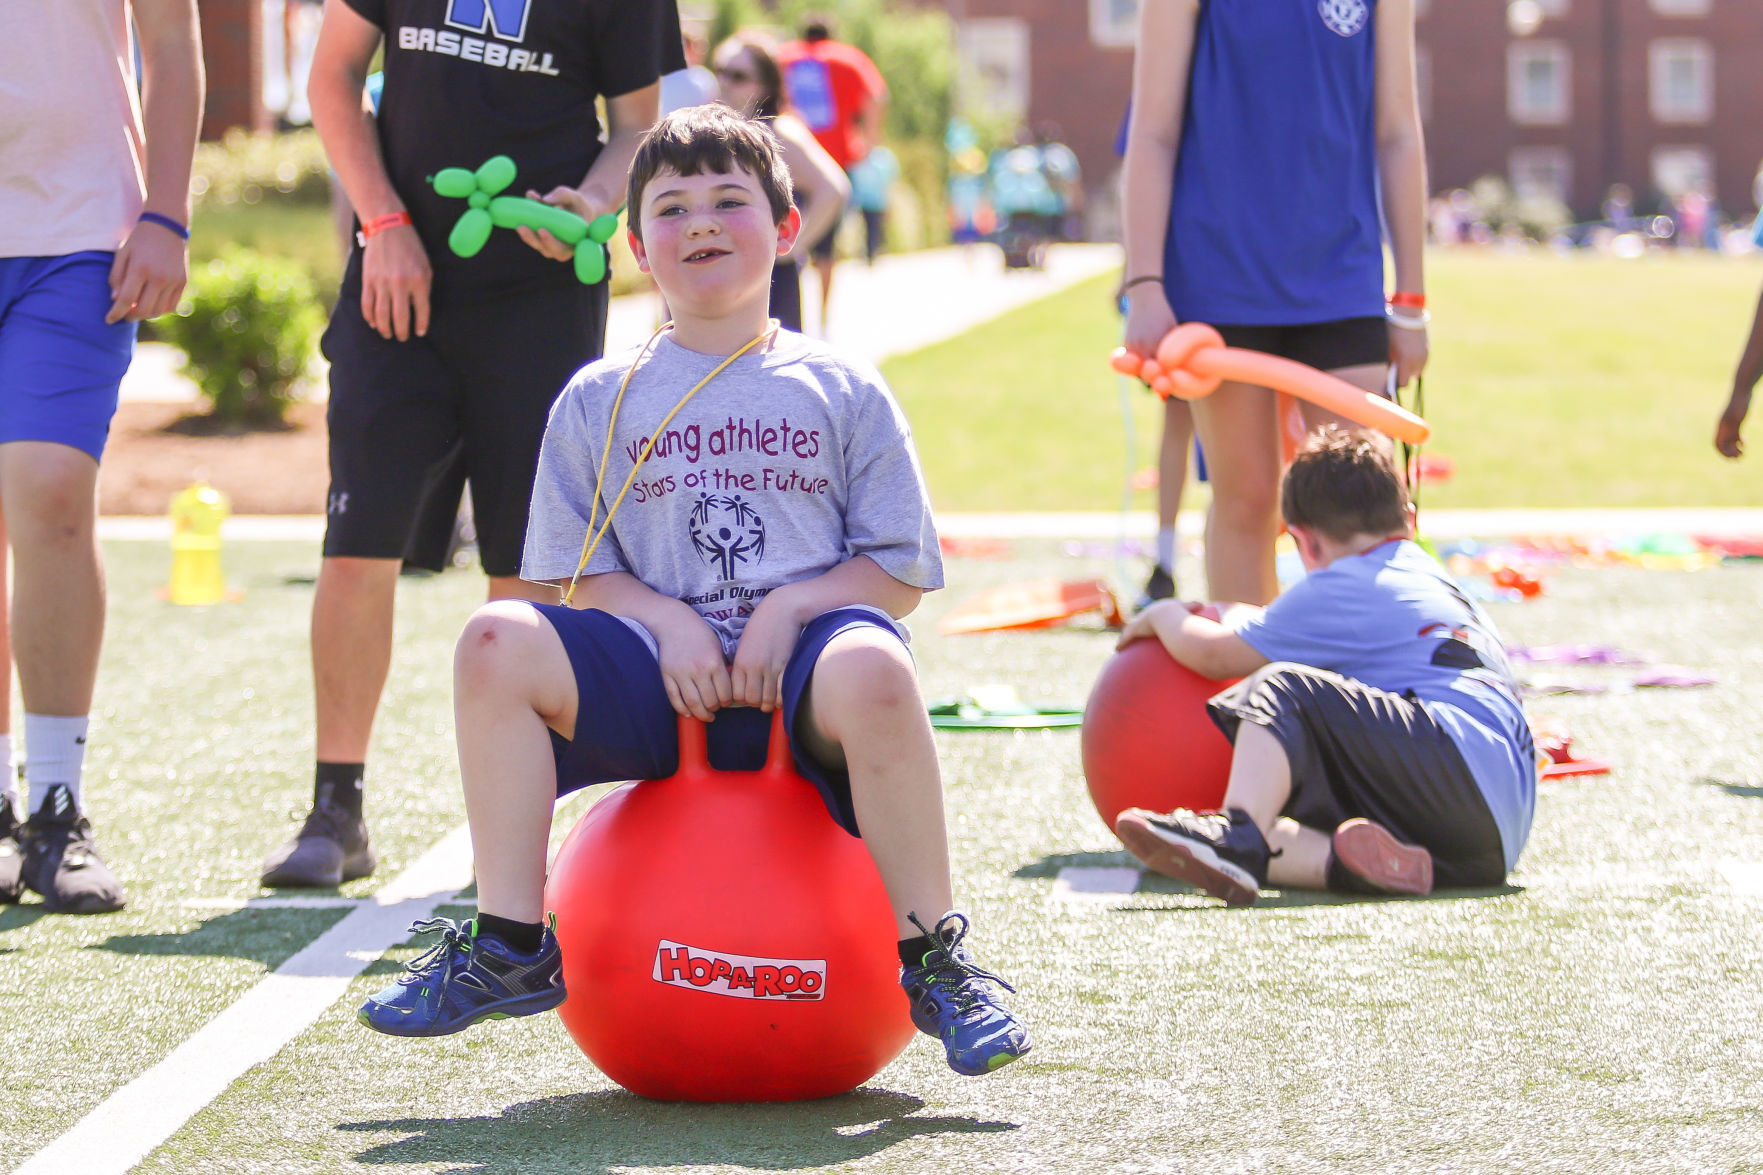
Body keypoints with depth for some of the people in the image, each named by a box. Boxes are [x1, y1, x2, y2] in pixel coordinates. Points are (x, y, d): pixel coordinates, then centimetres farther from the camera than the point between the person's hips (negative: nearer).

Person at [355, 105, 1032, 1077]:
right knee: (497, 643, -25)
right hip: (661, 680, 2)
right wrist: (668, 621, -10)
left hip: (797, 669, -2)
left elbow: (900, 570, 6)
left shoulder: (843, 393, 11)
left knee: (872, 668, -39)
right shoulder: (600, 401, 14)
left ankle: (931, 959, -22)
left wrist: (790, 608, -12)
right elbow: (576, 574, 10)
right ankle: (510, 946, -14)